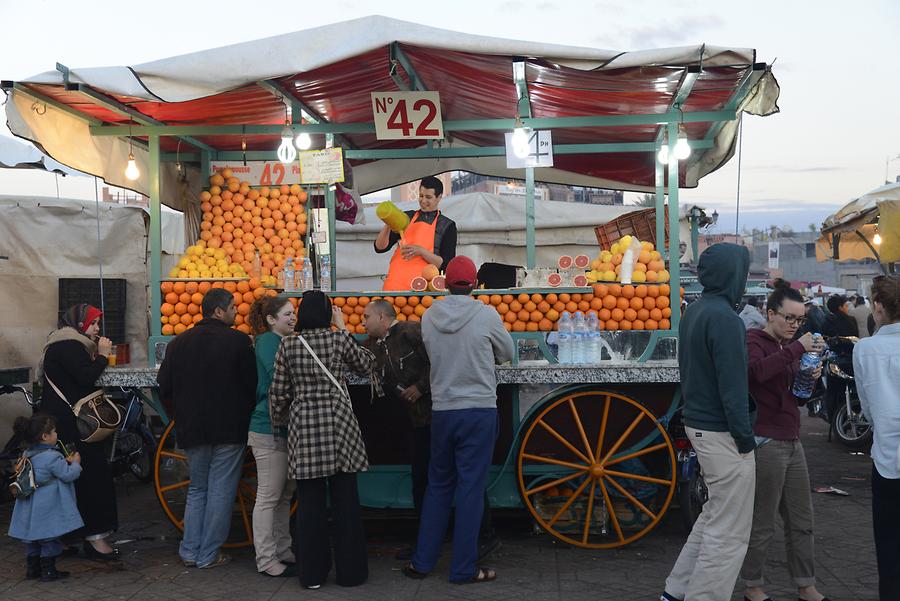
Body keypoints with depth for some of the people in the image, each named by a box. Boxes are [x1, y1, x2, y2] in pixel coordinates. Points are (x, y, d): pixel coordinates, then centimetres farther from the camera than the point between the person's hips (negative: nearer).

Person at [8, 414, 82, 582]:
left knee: (32, 537, 18)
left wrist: (65, 462, 8)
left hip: (31, 508, 8)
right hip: (48, 509, -8)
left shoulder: (28, 455, 5)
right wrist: (75, 463, -1)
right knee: (50, 537, 3)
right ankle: (48, 571, 10)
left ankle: (32, 568, 28)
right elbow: (68, 475, -18)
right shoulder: (52, 457, -22)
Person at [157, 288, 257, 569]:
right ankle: (209, 555, 8)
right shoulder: (238, 341, -9)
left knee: (197, 488, 18)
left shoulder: (179, 342, 5)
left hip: (192, 429, 5)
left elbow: (164, 388, 7)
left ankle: (190, 551, 16)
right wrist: (244, 414, 9)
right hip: (229, 429, -4)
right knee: (221, 491, 4)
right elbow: (252, 385, -8)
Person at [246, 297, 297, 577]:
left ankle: (283, 552, 23)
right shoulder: (268, 341, -12)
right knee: (268, 497, -3)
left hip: (283, 428, 9)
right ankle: (266, 560, 4)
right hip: (269, 430, -9)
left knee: (284, 495, 14)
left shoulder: (279, 342, 16)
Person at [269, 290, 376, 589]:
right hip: (338, 424, -1)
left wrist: (279, 422, 19)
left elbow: (278, 392, 3)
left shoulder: (288, 345, 1)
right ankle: (350, 571, 12)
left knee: (310, 501, 7)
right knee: (345, 499, 6)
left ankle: (312, 573, 13)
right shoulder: (339, 339, -2)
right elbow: (366, 365, 14)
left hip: (303, 426, 1)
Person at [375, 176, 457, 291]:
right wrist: (388, 226, -9)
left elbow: (446, 265, -2)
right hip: (395, 284, 2)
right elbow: (380, 248, 9)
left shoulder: (447, 226, 4)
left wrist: (421, 251, -14)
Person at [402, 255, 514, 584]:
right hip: (479, 410, -3)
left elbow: (433, 355, 9)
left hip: (442, 411, 4)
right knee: (471, 489, 3)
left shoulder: (429, 316, -1)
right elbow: (507, 354, 5)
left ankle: (422, 561, 20)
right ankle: (464, 568, 8)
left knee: (438, 485, 15)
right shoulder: (487, 315, -10)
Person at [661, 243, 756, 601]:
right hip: (723, 433, -10)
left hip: (698, 423, 10)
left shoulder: (694, 312, 10)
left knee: (713, 515, 21)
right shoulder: (724, 317, -19)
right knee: (729, 531, 1)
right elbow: (732, 384, -21)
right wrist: (745, 438, -15)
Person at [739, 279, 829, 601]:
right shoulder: (754, 341, -7)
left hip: (792, 442, 8)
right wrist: (797, 348, -29)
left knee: (801, 520, 12)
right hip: (766, 443, -8)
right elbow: (756, 371, -32)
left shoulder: (788, 348, 17)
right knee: (762, 524, 2)